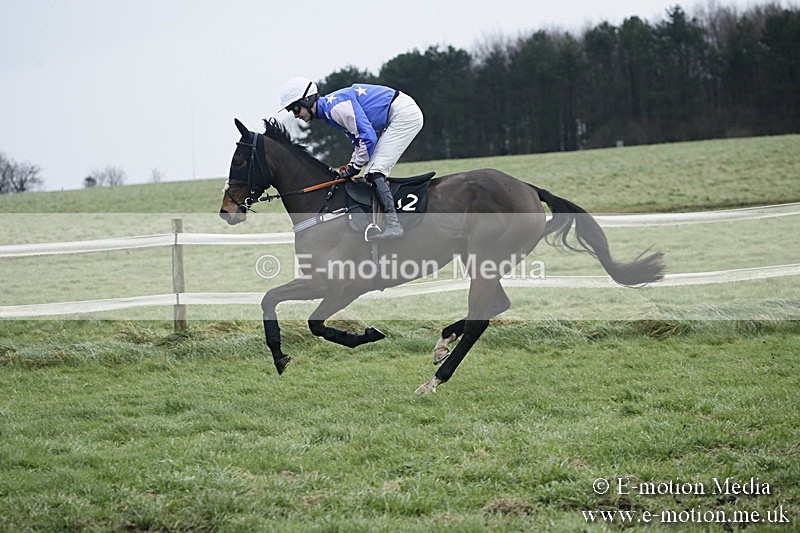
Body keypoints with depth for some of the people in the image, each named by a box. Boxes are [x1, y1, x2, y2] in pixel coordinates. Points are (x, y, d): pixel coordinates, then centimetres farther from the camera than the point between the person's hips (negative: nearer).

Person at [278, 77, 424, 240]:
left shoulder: (336, 106, -20)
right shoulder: (328, 110, 12)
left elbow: (367, 137, -22)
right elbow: (359, 139, 19)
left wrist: (356, 166, -11)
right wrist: (352, 165, 5)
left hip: (404, 114, -10)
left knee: (374, 171, -16)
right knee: (372, 173, 9)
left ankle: (393, 225, -22)